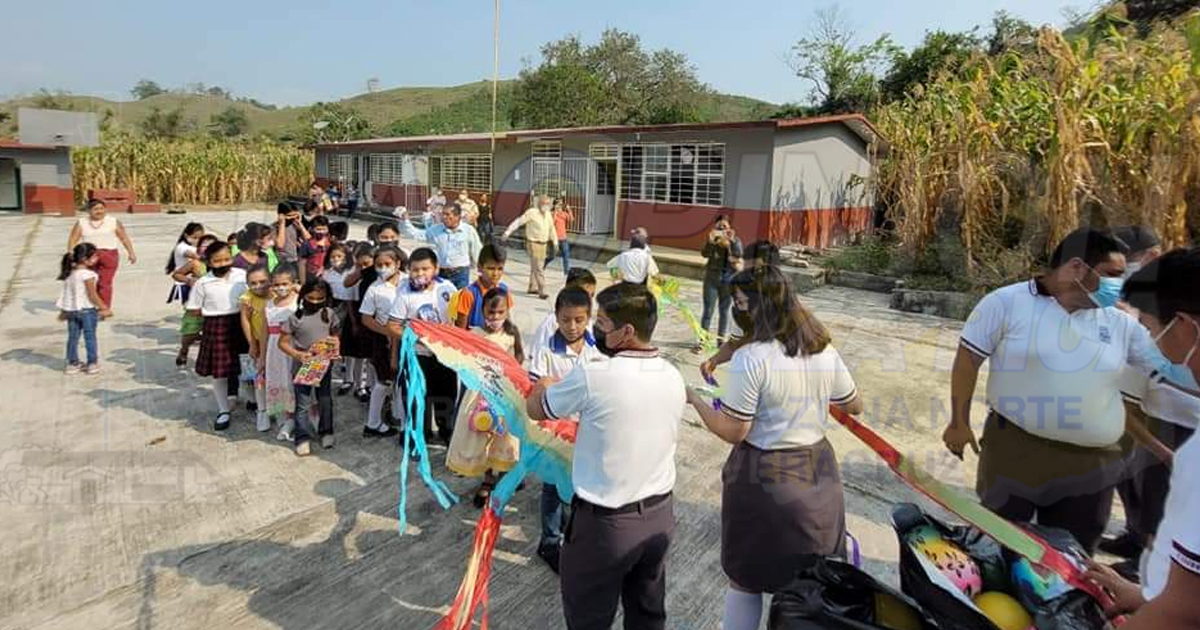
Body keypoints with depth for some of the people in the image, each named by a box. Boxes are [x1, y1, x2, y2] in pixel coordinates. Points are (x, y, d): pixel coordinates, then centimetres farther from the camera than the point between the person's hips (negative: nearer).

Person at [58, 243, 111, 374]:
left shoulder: (69, 273, 5)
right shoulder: (88, 274, -17)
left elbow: (67, 293, 12)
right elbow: (92, 295, -18)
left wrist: (63, 311, 20)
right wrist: (104, 308, -11)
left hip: (70, 310, 7)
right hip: (86, 309, -7)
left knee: (73, 337, 14)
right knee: (90, 337, 4)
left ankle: (72, 363, 21)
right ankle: (92, 364, 10)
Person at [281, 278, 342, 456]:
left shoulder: (330, 314, -5)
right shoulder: (296, 317, -13)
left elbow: (335, 334, 11)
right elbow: (283, 342, -8)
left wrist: (334, 342, -11)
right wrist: (297, 354, -24)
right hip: (303, 365, -3)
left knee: (325, 400, 16)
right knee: (303, 404, 3)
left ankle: (326, 432, 31)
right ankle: (303, 438, 14)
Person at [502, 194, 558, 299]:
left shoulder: (548, 214, 8)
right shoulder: (532, 212, -12)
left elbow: (551, 228, 20)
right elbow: (518, 222, -11)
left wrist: (555, 241, 23)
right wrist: (508, 232, -14)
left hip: (543, 244, 7)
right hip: (533, 244, -7)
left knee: (535, 267, 17)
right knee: (537, 268, -8)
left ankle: (532, 288, 28)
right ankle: (542, 291, -9)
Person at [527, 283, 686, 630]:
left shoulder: (592, 377, -23)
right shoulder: (673, 377, -4)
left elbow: (535, 409, -6)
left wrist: (546, 386, 17)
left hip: (606, 522, -6)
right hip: (660, 514, 6)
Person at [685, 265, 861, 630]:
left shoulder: (751, 358, -21)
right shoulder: (825, 351, -1)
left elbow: (733, 432, -18)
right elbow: (854, 406, 13)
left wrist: (694, 399, -5)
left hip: (764, 480, -5)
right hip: (819, 473, 6)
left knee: (745, 582, 14)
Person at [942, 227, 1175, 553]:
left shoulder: (1121, 324, 5)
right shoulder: (1007, 303, -8)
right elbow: (968, 359, -5)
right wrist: (960, 422, -3)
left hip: (1091, 465, 5)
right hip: (1015, 451, -4)